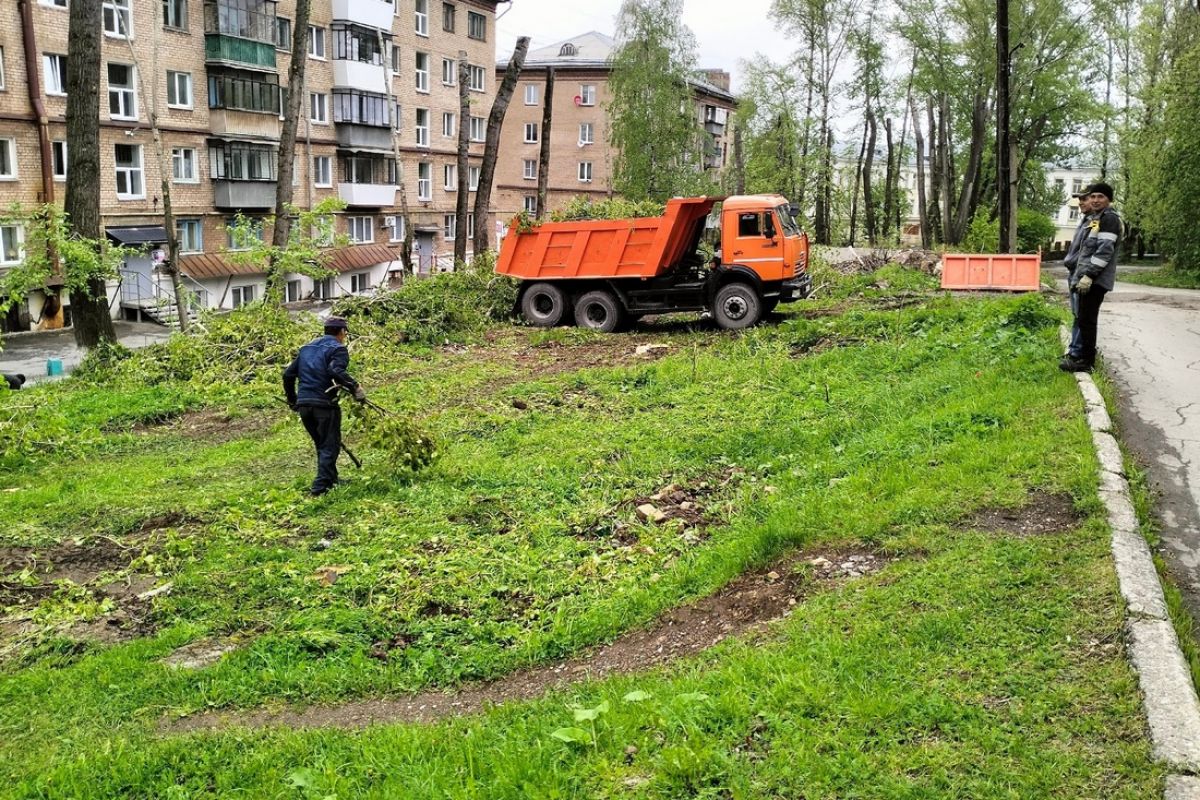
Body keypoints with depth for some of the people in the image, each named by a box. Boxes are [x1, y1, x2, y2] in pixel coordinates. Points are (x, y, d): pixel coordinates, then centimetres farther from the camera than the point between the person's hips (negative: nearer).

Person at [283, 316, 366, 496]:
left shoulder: (306, 348, 18)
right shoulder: (338, 349, -3)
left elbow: (288, 374, 16)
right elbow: (335, 371, -24)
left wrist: (292, 400, 24)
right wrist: (355, 388, -19)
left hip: (303, 405, 7)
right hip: (324, 404, -7)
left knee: (321, 445, 21)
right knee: (330, 446, 2)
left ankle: (331, 479, 31)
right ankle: (320, 488, -6)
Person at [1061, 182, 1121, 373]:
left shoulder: (1109, 218, -9)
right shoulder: (1095, 219, 22)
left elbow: (1105, 250, -19)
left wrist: (1089, 275, -23)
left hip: (1096, 279, -10)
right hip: (1086, 278, 10)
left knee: (1086, 320, -8)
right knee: (1081, 318, 13)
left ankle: (1086, 361, -4)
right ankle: (1076, 355, 20)